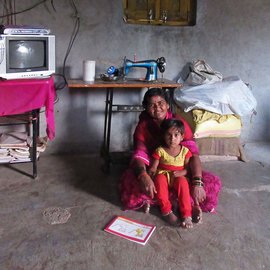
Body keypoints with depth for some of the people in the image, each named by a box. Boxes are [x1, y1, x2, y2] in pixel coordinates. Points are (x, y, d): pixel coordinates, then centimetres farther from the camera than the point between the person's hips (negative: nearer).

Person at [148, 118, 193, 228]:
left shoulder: (185, 151, 1)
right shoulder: (160, 151, -2)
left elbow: (188, 168, 1)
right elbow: (153, 168, -3)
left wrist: (181, 173, -19)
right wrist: (149, 179, -21)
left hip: (178, 178, 0)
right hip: (163, 175, 0)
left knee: (182, 182, -33)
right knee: (159, 179, -34)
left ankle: (186, 215, -28)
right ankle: (166, 211, -24)